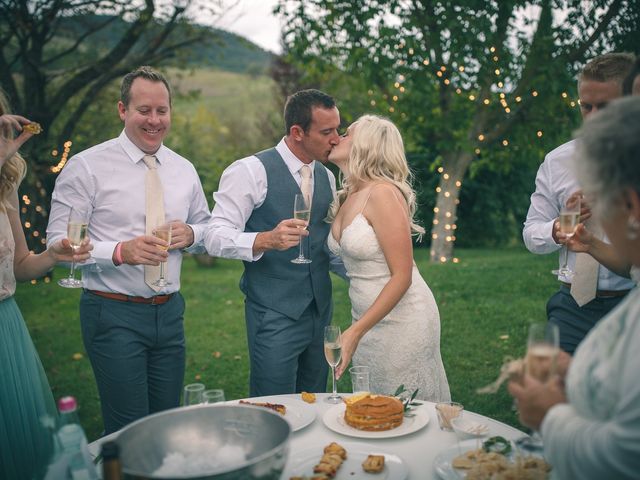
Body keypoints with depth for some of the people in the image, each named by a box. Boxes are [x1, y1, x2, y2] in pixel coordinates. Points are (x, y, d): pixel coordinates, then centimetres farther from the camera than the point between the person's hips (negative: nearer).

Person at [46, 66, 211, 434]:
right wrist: (120, 251, -25)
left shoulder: (184, 170, 8)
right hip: (114, 314, -5)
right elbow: (59, 243, -10)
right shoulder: (86, 167, -7)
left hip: (170, 311, 5)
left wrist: (190, 234, -6)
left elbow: (207, 228, 18)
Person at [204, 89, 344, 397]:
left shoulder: (327, 177, 11)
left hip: (320, 311, 7)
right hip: (274, 316, -6)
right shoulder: (252, 171, -10)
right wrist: (267, 240, -33)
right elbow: (216, 237, -16)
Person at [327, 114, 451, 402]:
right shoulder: (346, 199, 6)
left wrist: (355, 331, -23)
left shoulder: (383, 194, -18)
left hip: (401, 320, -7)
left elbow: (402, 276, -21)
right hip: (367, 319, 8)